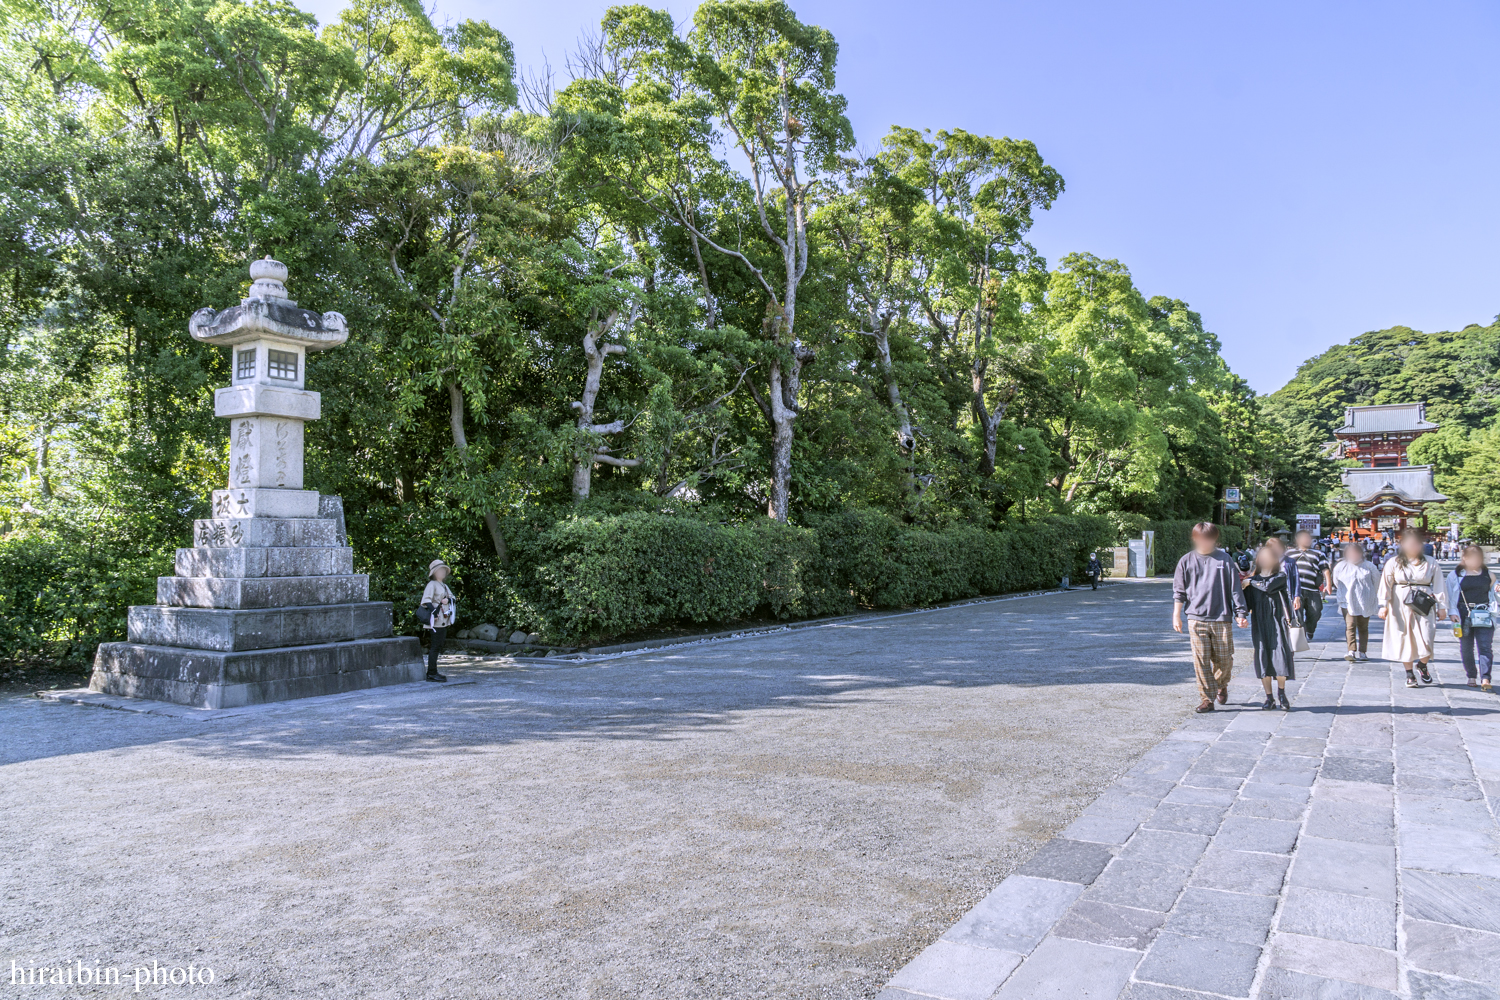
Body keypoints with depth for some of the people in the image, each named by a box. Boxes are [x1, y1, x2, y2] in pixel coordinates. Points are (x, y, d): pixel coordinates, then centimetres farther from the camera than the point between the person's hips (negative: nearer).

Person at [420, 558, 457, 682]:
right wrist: (434, 611, -28)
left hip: (444, 621, 9)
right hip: (436, 621, -9)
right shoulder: (432, 585, -6)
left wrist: (448, 600, -5)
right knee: (435, 647, -8)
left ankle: (432, 672, 16)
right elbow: (426, 600, -19)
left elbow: (453, 598, 17)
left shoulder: (444, 585, 22)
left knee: (438, 647, 11)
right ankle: (432, 673, -6)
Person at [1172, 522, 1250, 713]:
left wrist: (1240, 613, 4)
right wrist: (1176, 615, 4)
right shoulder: (1187, 561, 6)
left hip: (1221, 618, 0)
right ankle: (1207, 698, 6)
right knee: (1201, 660, -3)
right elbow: (1179, 591, 10)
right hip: (1196, 619, 0)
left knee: (1224, 659, 5)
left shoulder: (1224, 558, 5)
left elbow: (1234, 587, 7)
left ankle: (1221, 685, 35)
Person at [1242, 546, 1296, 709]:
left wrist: (1250, 582, -3)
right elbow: (1247, 604, 9)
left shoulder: (1281, 576, 2)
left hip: (1278, 623, -2)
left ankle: (1281, 691, 15)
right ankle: (1269, 698, 7)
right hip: (1260, 624, 2)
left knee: (1281, 657, -8)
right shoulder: (1254, 580, 11)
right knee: (1263, 659, -1)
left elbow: (1268, 586, -17)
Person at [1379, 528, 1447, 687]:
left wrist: (1441, 606, 5)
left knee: (1426, 640, -9)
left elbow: (1438, 585, 8)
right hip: (1401, 606, 0)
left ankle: (1422, 666, 20)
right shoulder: (1393, 563, 3)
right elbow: (1386, 584, 0)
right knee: (1405, 639, 2)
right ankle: (1409, 674, 13)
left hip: (1423, 606, 0)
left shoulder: (1431, 563, 6)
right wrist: (1384, 604, -7)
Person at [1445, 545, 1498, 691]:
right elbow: (1449, 595, 4)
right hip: (1464, 615, 0)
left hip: (1484, 614, 0)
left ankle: (1485, 679, -15)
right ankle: (1471, 676, 19)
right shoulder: (1455, 575, 6)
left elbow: (1494, 591, 19)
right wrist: (1453, 612, -7)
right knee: (1466, 648, 6)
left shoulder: (1488, 574, 11)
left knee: (1485, 646, -10)